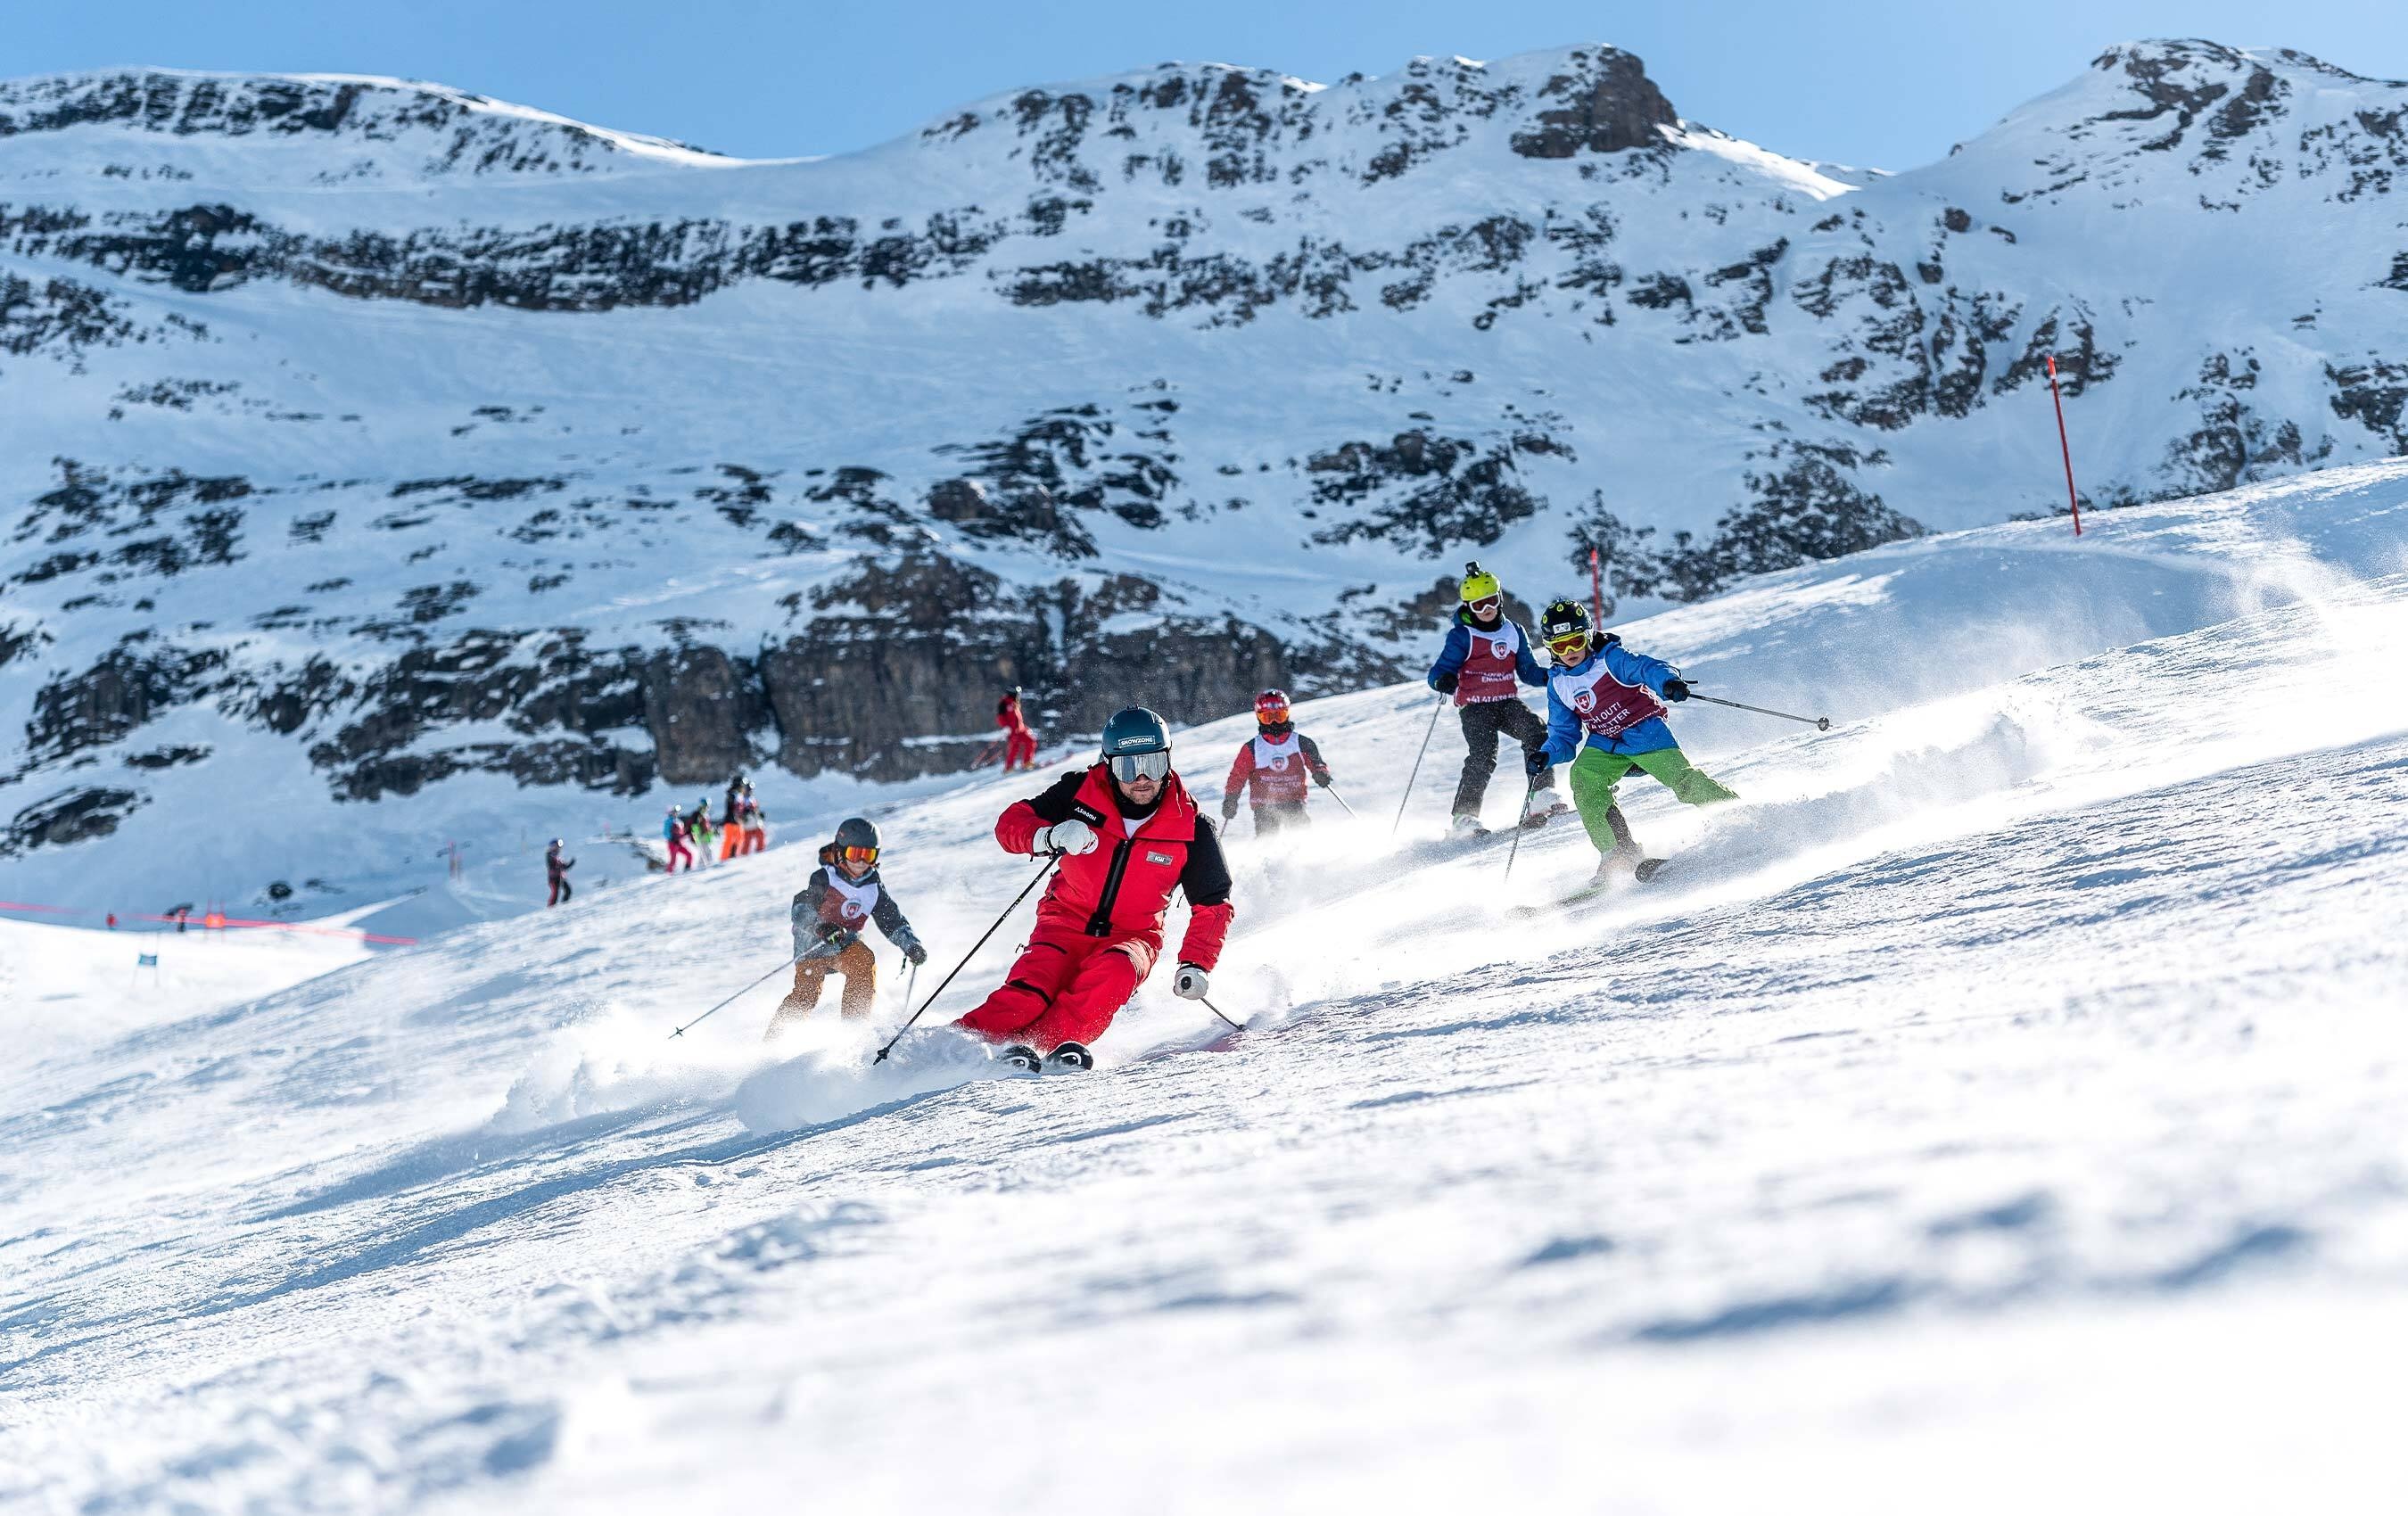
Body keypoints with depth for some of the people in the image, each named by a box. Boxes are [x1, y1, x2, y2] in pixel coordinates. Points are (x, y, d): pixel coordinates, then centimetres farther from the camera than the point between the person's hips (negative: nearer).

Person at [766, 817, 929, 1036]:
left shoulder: (874, 887, 1)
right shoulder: (823, 878, -13)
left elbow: (893, 921, 7)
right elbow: (799, 909, -18)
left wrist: (911, 945, -8)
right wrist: (821, 927, -35)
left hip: (845, 944, 4)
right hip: (813, 944, -3)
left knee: (864, 961, -27)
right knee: (807, 993, -18)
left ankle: (853, 1026, -21)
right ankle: (771, 1039, -5)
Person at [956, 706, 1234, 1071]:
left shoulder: (1190, 827, -7)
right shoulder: (1081, 793, -8)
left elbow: (1213, 905, 3)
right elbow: (1011, 822, -8)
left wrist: (1196, 964, -11)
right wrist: (1048, 836, -30)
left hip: (1132, 937, 0)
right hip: (1066, 925, 0)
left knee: (1114, 972, -35)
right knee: (1026, 996, -28)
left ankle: (1049, 1042, -39)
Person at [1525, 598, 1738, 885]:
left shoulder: (1611, 658, -11)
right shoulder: (1558, 684, 5)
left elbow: (1647, 667, -26)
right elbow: (1564, 734, 10)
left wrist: (1668, 682, -50)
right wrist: (1546, 755, -11)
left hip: (1644, 731, -5)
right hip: (1604, 745, 5)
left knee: (1683, 779, -19)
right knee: (1583, 779, -21)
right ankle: (1618, 853, -19)